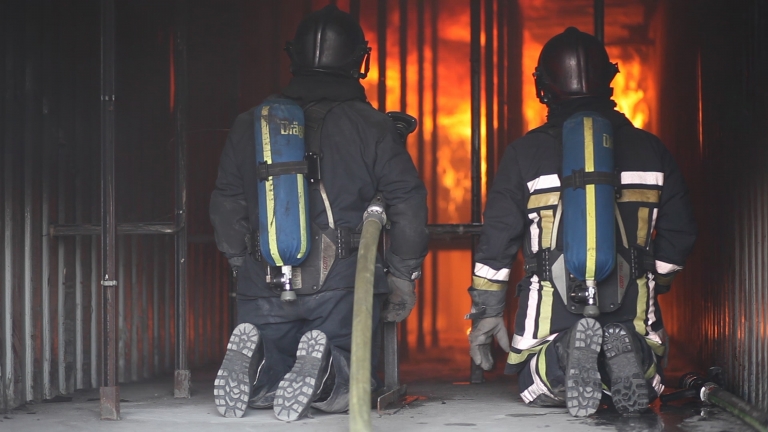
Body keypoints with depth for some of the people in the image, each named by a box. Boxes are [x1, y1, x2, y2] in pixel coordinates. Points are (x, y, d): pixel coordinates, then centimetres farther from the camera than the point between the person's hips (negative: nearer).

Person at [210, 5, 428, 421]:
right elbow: (408, 203, -3)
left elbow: (226, 205, 13)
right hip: (342, 284, -2)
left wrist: (242, 264, 24)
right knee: (345, 387, 10)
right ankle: (325, 370, -25)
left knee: (267, 384, 18)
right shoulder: (370, 126, 0)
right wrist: (402, 274, 8)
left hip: (266, 284, 2)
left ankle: (252, 362, -17)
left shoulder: (249, 126, 9)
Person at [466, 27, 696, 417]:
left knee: (536, 389, 18)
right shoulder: (649, 149, 6)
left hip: (553, 301, -1)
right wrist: (655, 280, 28)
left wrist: (486, 311, 8)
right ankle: (626, 354, -16)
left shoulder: (525, 152, 0)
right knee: (644, 386, 22)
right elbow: (679, 230, 11)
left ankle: (564, 356, -18)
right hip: (631, 304, 1)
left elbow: (497, 239, 0)